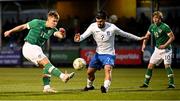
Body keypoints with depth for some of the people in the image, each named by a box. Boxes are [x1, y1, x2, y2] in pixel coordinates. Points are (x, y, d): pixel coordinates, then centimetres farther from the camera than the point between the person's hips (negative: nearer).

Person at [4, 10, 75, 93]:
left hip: (37, 49, 8)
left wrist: (62, 33, -40)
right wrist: (10, 31, 8)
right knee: (46, 63, -20)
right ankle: (63, 76, -34)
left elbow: (60, 36, -16)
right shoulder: (37, 23, -12)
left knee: (46, 67, -3)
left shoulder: (52, 29, 2)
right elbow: (23, 26, -1)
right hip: (29, 47, -8)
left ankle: (46, 87, -4)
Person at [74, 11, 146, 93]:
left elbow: (125, 34, -2)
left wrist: (138, 38, 5)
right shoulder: (93, 26, -12)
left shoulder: (112, 27, -16)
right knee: (89, 72, 14)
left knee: (107, 69, -31)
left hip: (109, 54, -4)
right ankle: (89, 86, 44)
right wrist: (79, 38, -51)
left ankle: (106, 88, -51)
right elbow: (84, 35, -27)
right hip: (98, 53, 4)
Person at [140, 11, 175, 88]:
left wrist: (165, 45, -23)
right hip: (157, 49, 7)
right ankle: (146, 83, 12)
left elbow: (172, 37, -15)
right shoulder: (152, 26, 3)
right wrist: (144, 44, 2)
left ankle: (172, 84, -12)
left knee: (167, 65, -17)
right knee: (150, 66, 4)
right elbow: (147, 36, 17)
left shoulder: (165, 27, -16)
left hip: (166, 49, -7)